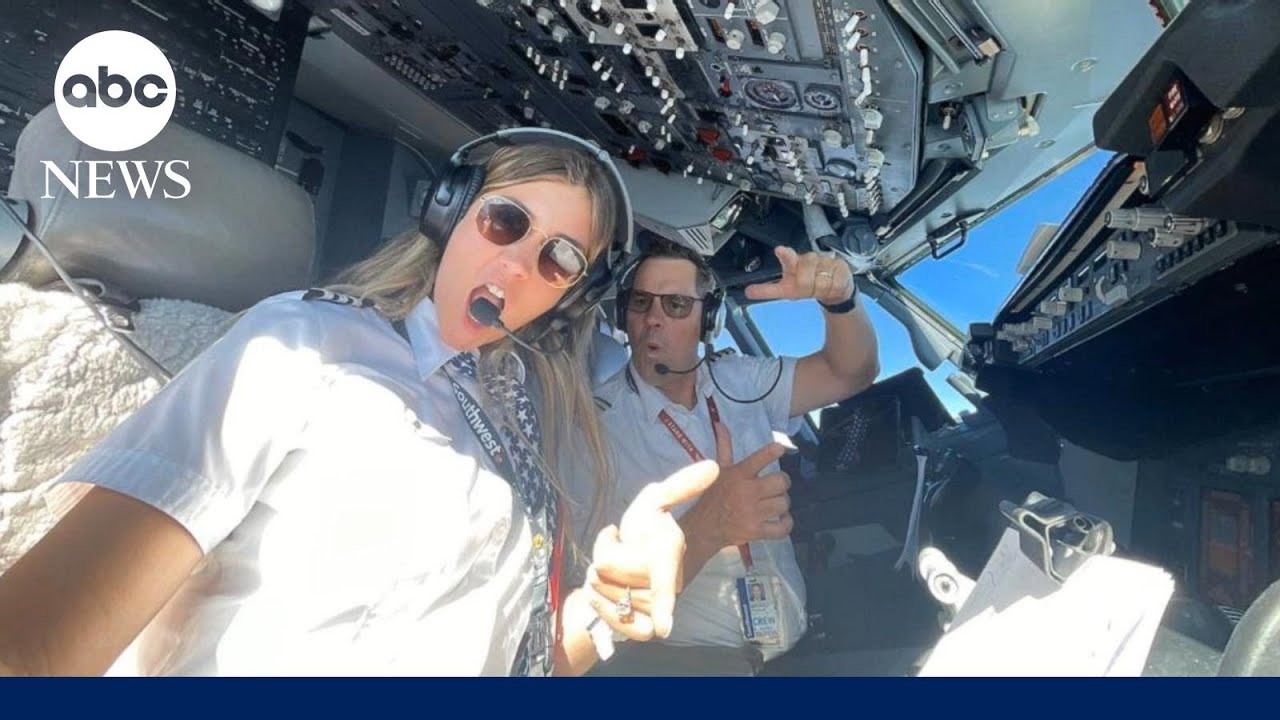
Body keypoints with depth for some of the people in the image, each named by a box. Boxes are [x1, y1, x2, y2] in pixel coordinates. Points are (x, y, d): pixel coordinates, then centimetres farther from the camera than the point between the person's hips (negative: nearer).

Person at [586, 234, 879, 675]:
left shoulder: (742, 383, 9)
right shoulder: (598, 423, -7)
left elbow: (851, 372, 6)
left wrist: (839, 299, -14)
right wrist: (707, 525, -32)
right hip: (681, 654, -4)